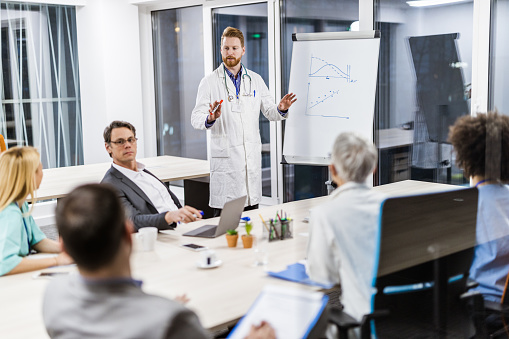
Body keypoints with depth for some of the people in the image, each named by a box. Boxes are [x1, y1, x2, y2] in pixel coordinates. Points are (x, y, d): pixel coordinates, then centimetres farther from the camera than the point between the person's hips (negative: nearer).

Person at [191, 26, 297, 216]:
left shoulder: (255, 80, 12)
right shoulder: (210, 82, 0)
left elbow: (270, 112, 12)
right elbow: (196, 118, -7)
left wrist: (281, 109, -11)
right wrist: (210, 118, -29)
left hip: (252, 156, 4)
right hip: (225, 157, -4)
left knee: (252, 216, 9)